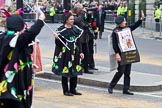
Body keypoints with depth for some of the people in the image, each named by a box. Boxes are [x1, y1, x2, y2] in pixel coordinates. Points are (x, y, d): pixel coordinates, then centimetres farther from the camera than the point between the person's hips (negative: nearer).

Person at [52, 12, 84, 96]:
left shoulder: (75, 29, 8)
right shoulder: (61, 29, -7)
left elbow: (78, 41, 11)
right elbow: (58, 43, -8)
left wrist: (80, 52, 7)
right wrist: (57, 38, -29)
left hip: (74, 53, 5)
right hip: (65, 53, -5)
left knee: (74, 71, 8)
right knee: (65, 72, 1)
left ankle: (73, 89, 20)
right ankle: (66, 90, 11)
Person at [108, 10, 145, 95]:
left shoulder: (128, 28, 9)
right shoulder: (115, 32, -7)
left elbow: (135, 25, 19)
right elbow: (114, 44, -10)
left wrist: (142, 18, 8)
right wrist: (117, 54, -17)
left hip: (129, 53, 6)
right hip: (121, 54, -6)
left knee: (127, 72, 6)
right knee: (121, 71, -8)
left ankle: (126, 89, 12)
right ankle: (111, 86, 8)